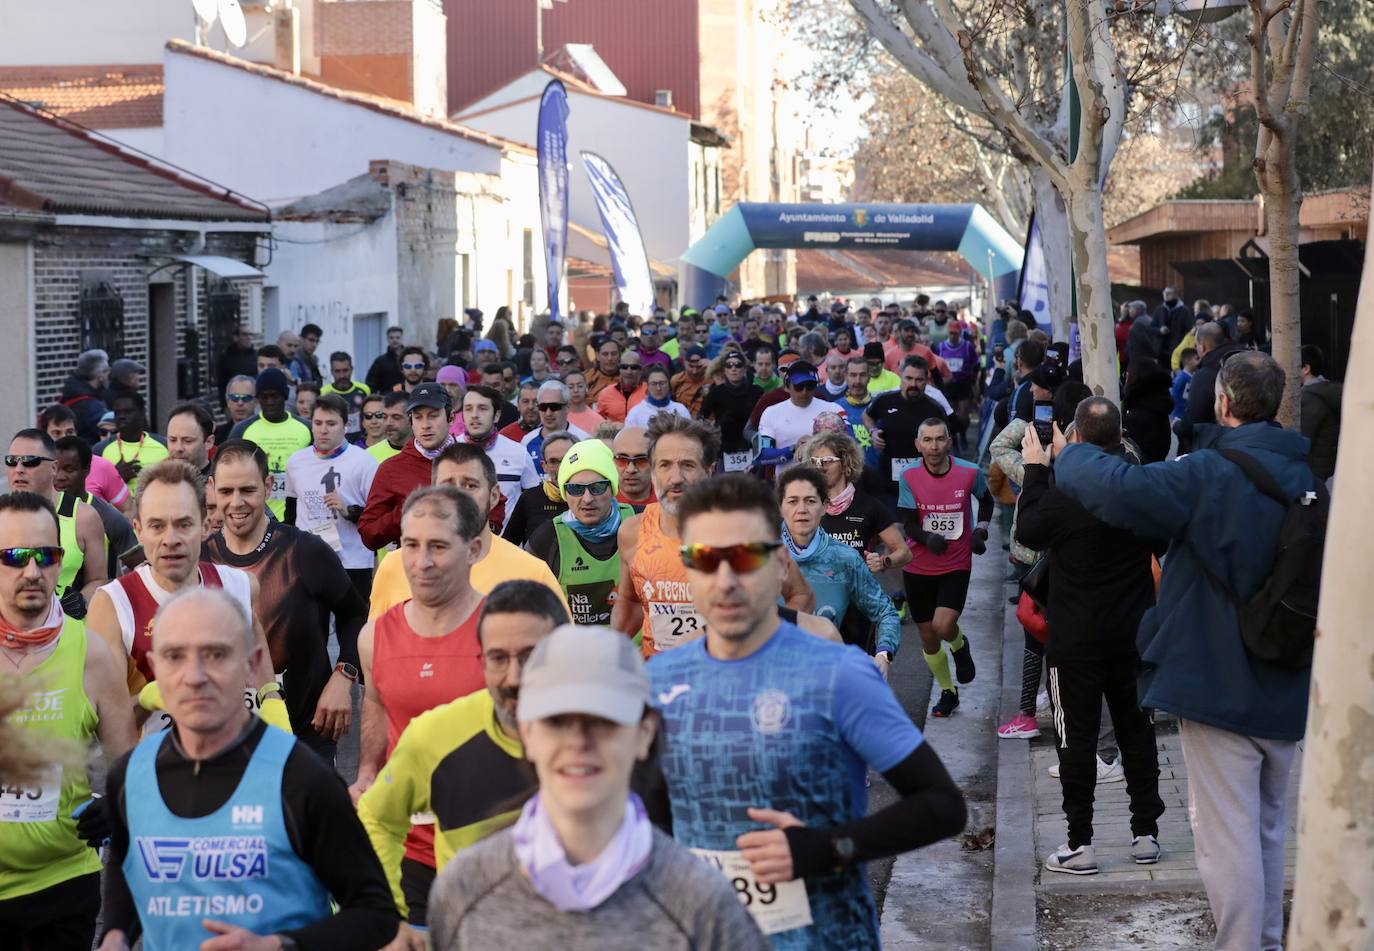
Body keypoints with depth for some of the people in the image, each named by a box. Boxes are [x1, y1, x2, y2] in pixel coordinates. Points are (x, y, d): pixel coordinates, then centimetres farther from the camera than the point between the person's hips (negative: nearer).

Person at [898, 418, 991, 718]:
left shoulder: (969, 472, -9)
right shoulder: (909, 476, -9)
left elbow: (985, 500, 14)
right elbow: (908, 524, -9)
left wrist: (980, 529, 1)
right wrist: (928, 539, -28)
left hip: (957, 565, -2)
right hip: (918, 567, 2)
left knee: (943, 626, -21)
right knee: (928, 637, 9)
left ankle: (960, 646, 17)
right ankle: (948, 693, 31)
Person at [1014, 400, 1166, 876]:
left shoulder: (1065, 492, -21)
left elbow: (1028, 531, -3)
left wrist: (1035, 469, 6)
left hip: (1077, 637, -4)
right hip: (1134, 630, 4)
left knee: (1078, 735, 3)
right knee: (1136, 728, 15)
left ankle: (1079, 844, 6)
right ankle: (1146, 834, 20)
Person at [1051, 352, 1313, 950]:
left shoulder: (1208, 474, -18)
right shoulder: (1306, 476, 3)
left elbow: (1119, 489, -27)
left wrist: (1068, 456, -8)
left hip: (1219, 682, -7)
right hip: (1286, 690, 7)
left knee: (1228, 834, -2)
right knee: (1268, 825, 20)